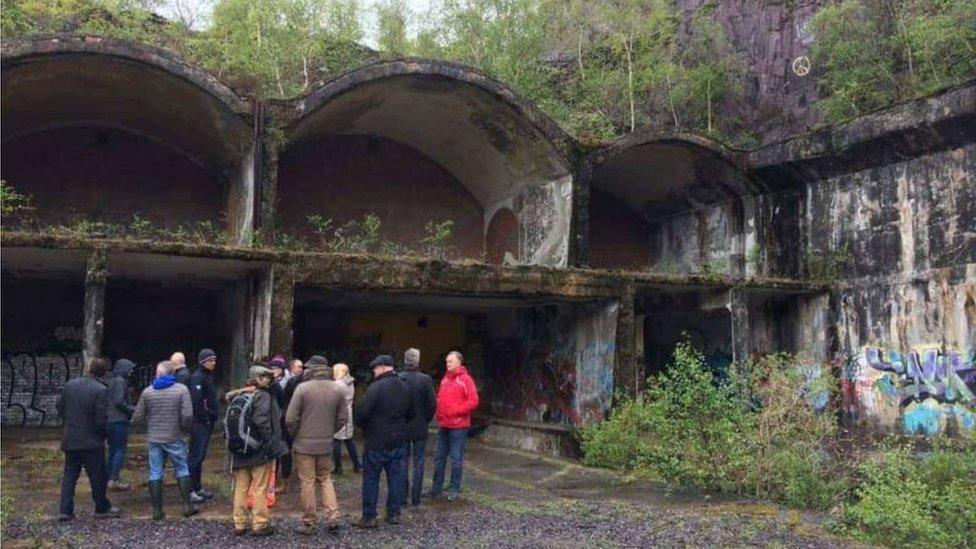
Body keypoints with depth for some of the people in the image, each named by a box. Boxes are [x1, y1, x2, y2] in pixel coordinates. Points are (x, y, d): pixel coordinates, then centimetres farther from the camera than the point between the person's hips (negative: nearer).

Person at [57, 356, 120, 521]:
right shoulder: (101, 390, -18)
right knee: (98, 476, 9)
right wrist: (104, 434, 0)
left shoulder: (70, 384, 0)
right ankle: (102, 509, 20)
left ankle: (65, 510, 15)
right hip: (91, 442, -5)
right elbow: (102, 420, -19)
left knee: (69, 475, 14)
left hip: (69, 440, 5)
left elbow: (60, 410, 7)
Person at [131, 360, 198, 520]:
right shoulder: (181, 389, -7)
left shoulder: (147, 391, -1)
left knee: (155, 473, 8)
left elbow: (138, 417, 2)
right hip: (174, 438, -2)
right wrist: (185, 428, 5)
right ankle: (187, 505, 12)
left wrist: (133, 421, 25)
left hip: (154, 439, 2)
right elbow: (187, 415, -14)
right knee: (182, 470, 11)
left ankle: (157, 510, 11)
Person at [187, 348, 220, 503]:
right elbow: (196, 401, -23)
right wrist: (205, 416, -18)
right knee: (196, 456, -5)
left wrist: (214, 414, 10)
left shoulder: (208, 377, 15)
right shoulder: (197, 377, -14)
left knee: (200, 456, 15)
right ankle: (190, 490, -1)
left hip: (207, 422, 9)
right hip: (199, 422, -9)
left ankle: (198, 487, 23)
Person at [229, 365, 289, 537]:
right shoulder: (262, 396, -11)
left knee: (240, 488, 11)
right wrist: (270, 442, -14)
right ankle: (260, 524, 5)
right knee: (260, 488, 1)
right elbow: (261, 421, -21)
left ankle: (239, 524, 16)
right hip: (259, 450, -6)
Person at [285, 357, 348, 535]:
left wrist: (294, 434, 6)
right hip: (326, 445, 4)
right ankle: (333, 516, 7)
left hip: (304, 444, -4)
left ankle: (309, 524, 12)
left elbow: (290, 418, -12)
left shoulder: (303, 388, -13)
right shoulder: (338, 389, 0)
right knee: (325, 479, 18)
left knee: (307, 483, 5)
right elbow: (343, 418, 4)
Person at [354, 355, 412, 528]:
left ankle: (369, 516, 7)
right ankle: (394, 513, 17)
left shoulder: (376, 387, -18)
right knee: (396, 476, 12)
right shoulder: (404, 387, 5)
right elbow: (410, 413, 14)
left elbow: (362, 414, -17)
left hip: (376, 441, -6)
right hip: (398, 440, 6)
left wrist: (362, 425, 3)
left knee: (371, 478, 3)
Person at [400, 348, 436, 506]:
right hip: (420, 427, -1)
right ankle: (415, 497, 9)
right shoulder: (425, 379, -12)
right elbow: (432, 404, -9)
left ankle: (402, 495, 14)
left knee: (403, 461, 12)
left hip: (401, 427, 1)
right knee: (418, 462, 7)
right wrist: (426, 420, 7)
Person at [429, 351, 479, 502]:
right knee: (439, 457, 10)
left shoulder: (465, 379, -8)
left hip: (458, 426, -7)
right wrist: (439, 413, 5)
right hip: (443, 425, 7)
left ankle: (454, 489, 10)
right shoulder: (445, 379, 12)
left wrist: (456, 411, -16)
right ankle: (436, 488, 19)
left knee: (456, 459, 1)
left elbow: (473, 401, -13)